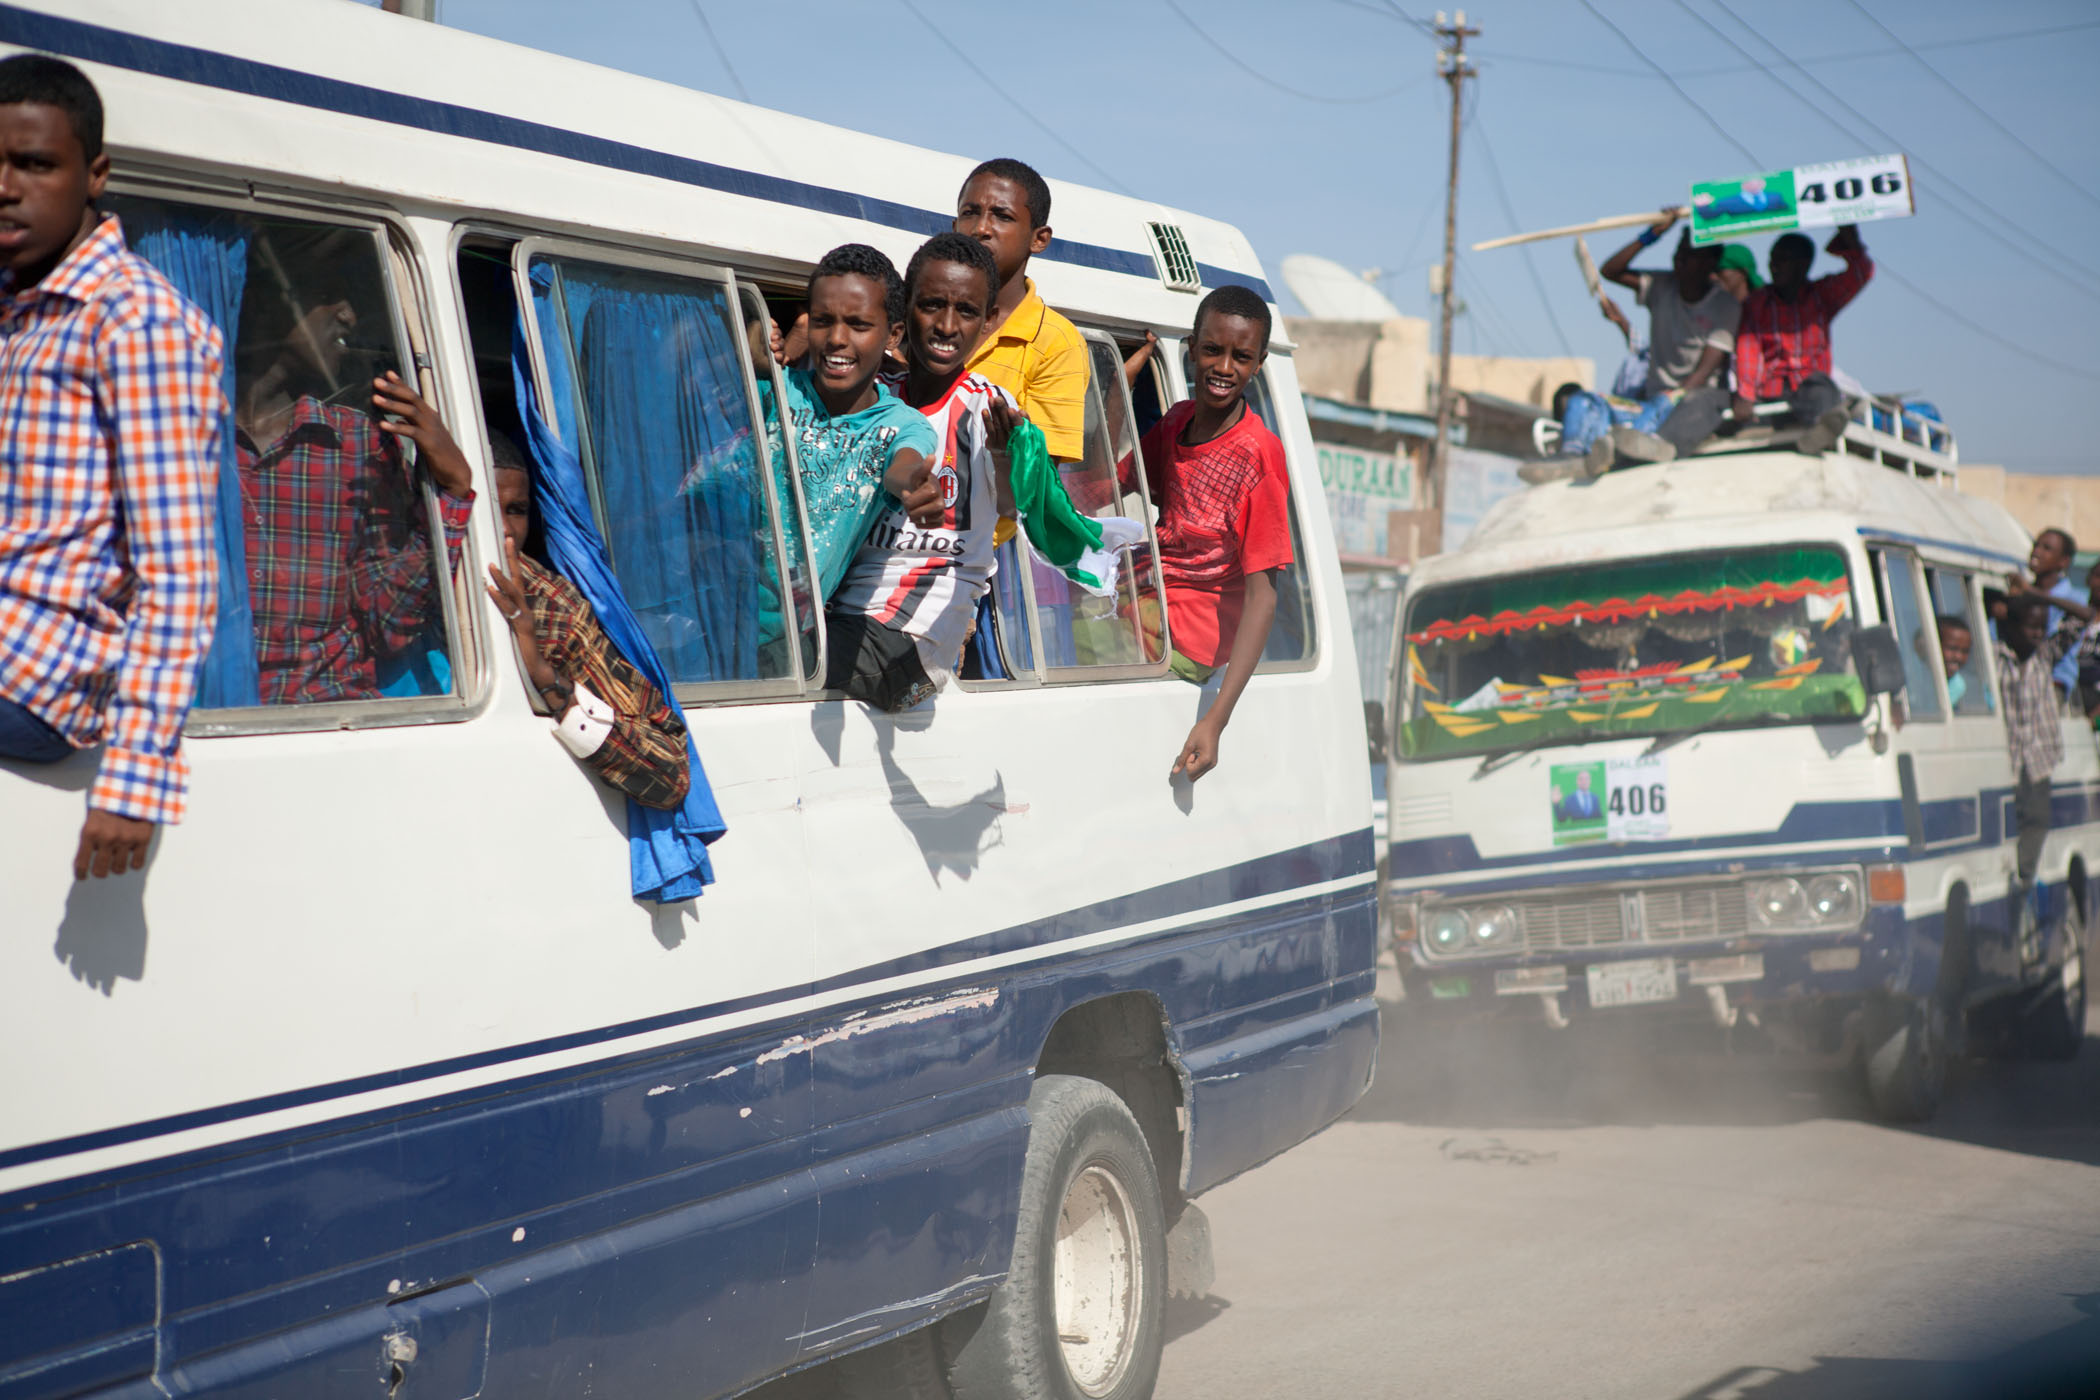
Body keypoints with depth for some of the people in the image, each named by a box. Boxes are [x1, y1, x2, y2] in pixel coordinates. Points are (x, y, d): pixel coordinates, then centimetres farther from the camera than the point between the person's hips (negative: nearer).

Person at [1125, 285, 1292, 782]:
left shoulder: (1259, 453, -19)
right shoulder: (1178, 421, 5)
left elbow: (1262, 595, -22)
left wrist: (1215, 721, -30)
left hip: (1185, 641, -8)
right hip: (1149, 601, 8)